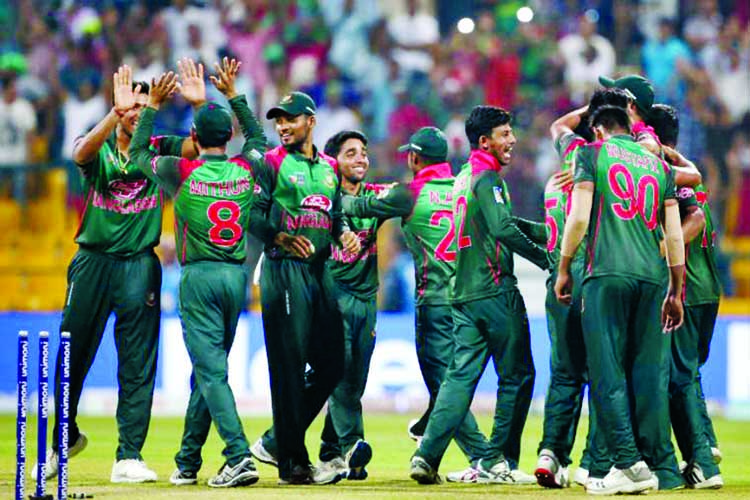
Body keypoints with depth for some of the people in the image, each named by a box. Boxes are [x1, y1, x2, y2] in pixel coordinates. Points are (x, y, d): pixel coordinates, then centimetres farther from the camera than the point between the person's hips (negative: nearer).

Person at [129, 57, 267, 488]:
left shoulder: (183, 173, -8)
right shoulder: (245, 169, 2)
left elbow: (138, 152, 9)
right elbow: (259, 137, 25)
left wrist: (153, 105, 13)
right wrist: (232, 94, 26)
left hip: (200, 276, -4)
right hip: (237, 275, 4)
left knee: (211, 371, -8)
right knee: (208, 369, 13)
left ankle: (239, 457, -23)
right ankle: (188, 462, 20)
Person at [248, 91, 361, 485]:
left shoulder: (329, 168, 17)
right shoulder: (272, 163, -1)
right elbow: (252, 214, -8)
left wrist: (345, 233, 0)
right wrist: (280, 237, -25)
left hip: (320, 270, 7)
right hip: (284, 270, -7)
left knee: (331, 364, 7)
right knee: (289, 366, -7)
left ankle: (276, 442, 19)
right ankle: (292, 463, -4)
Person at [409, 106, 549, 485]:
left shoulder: (463, 180, 19)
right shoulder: (488, 179, -10)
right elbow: (503, 230, -23)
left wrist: (549, 231, 20)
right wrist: (545, 258, -17)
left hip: (464, 294, 8)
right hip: (495, 292, -8)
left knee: (461, 375, 5)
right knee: (517, 376, 1)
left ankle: (427, 456, -7)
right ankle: (497, 461, 1)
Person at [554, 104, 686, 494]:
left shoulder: (592, 154, 7)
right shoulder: (657, 164, 19)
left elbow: (579, 217, -3)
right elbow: (674, 235, 14)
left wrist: (563, 269, 7)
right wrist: (675, 291, 19)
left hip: (607, 272, -4)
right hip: (652, 274, 4)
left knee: (608, 371, -4)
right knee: (650, 373, 6)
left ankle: (629, 463, -14)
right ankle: (662, 468, 4)